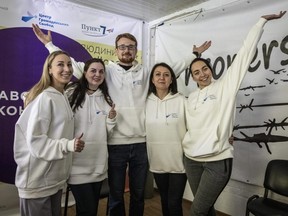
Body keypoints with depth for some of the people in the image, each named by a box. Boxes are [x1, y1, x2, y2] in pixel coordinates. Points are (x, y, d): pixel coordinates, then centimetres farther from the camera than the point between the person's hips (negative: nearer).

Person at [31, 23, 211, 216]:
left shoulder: (145, 73, 8)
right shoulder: (106, 71, 1)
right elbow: (75, 66, 0)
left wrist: (195, 55, 13)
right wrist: (49, 44, -2)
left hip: (141, 144, 2)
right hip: (116, 144, -2)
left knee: (138, 194, 19)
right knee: (116, 195, 14)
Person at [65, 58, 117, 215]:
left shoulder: (106, 98, 9)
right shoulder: (72, 93, -8)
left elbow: (107, 132, 10)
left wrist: (111, 118, -8)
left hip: (98, 163, 5)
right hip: (78, 163, -5)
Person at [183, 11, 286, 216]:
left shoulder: (225, 85, -2)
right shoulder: (191, 97, 12)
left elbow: (245, 52, -5)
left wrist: (262, 21, -4)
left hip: (217, 160, -5)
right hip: (191, 159, 5)